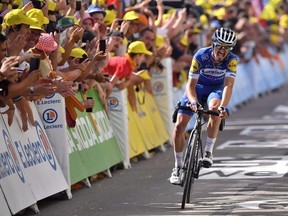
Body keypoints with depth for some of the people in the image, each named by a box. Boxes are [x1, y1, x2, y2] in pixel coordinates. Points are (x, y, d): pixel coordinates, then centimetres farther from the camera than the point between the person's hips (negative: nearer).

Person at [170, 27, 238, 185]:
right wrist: (193, 101, -47)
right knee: (180, 124, -14)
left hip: (217, 89, 0)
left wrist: (224, 106, -52)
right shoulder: (201, 56, -27)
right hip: (198, 87, 0)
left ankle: (209, 151, -22)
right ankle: (178, 167, 1)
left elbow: (228, 85, -36)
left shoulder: (231, 60, -26)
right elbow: (191, 84, -27)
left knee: (214, 109, -37)